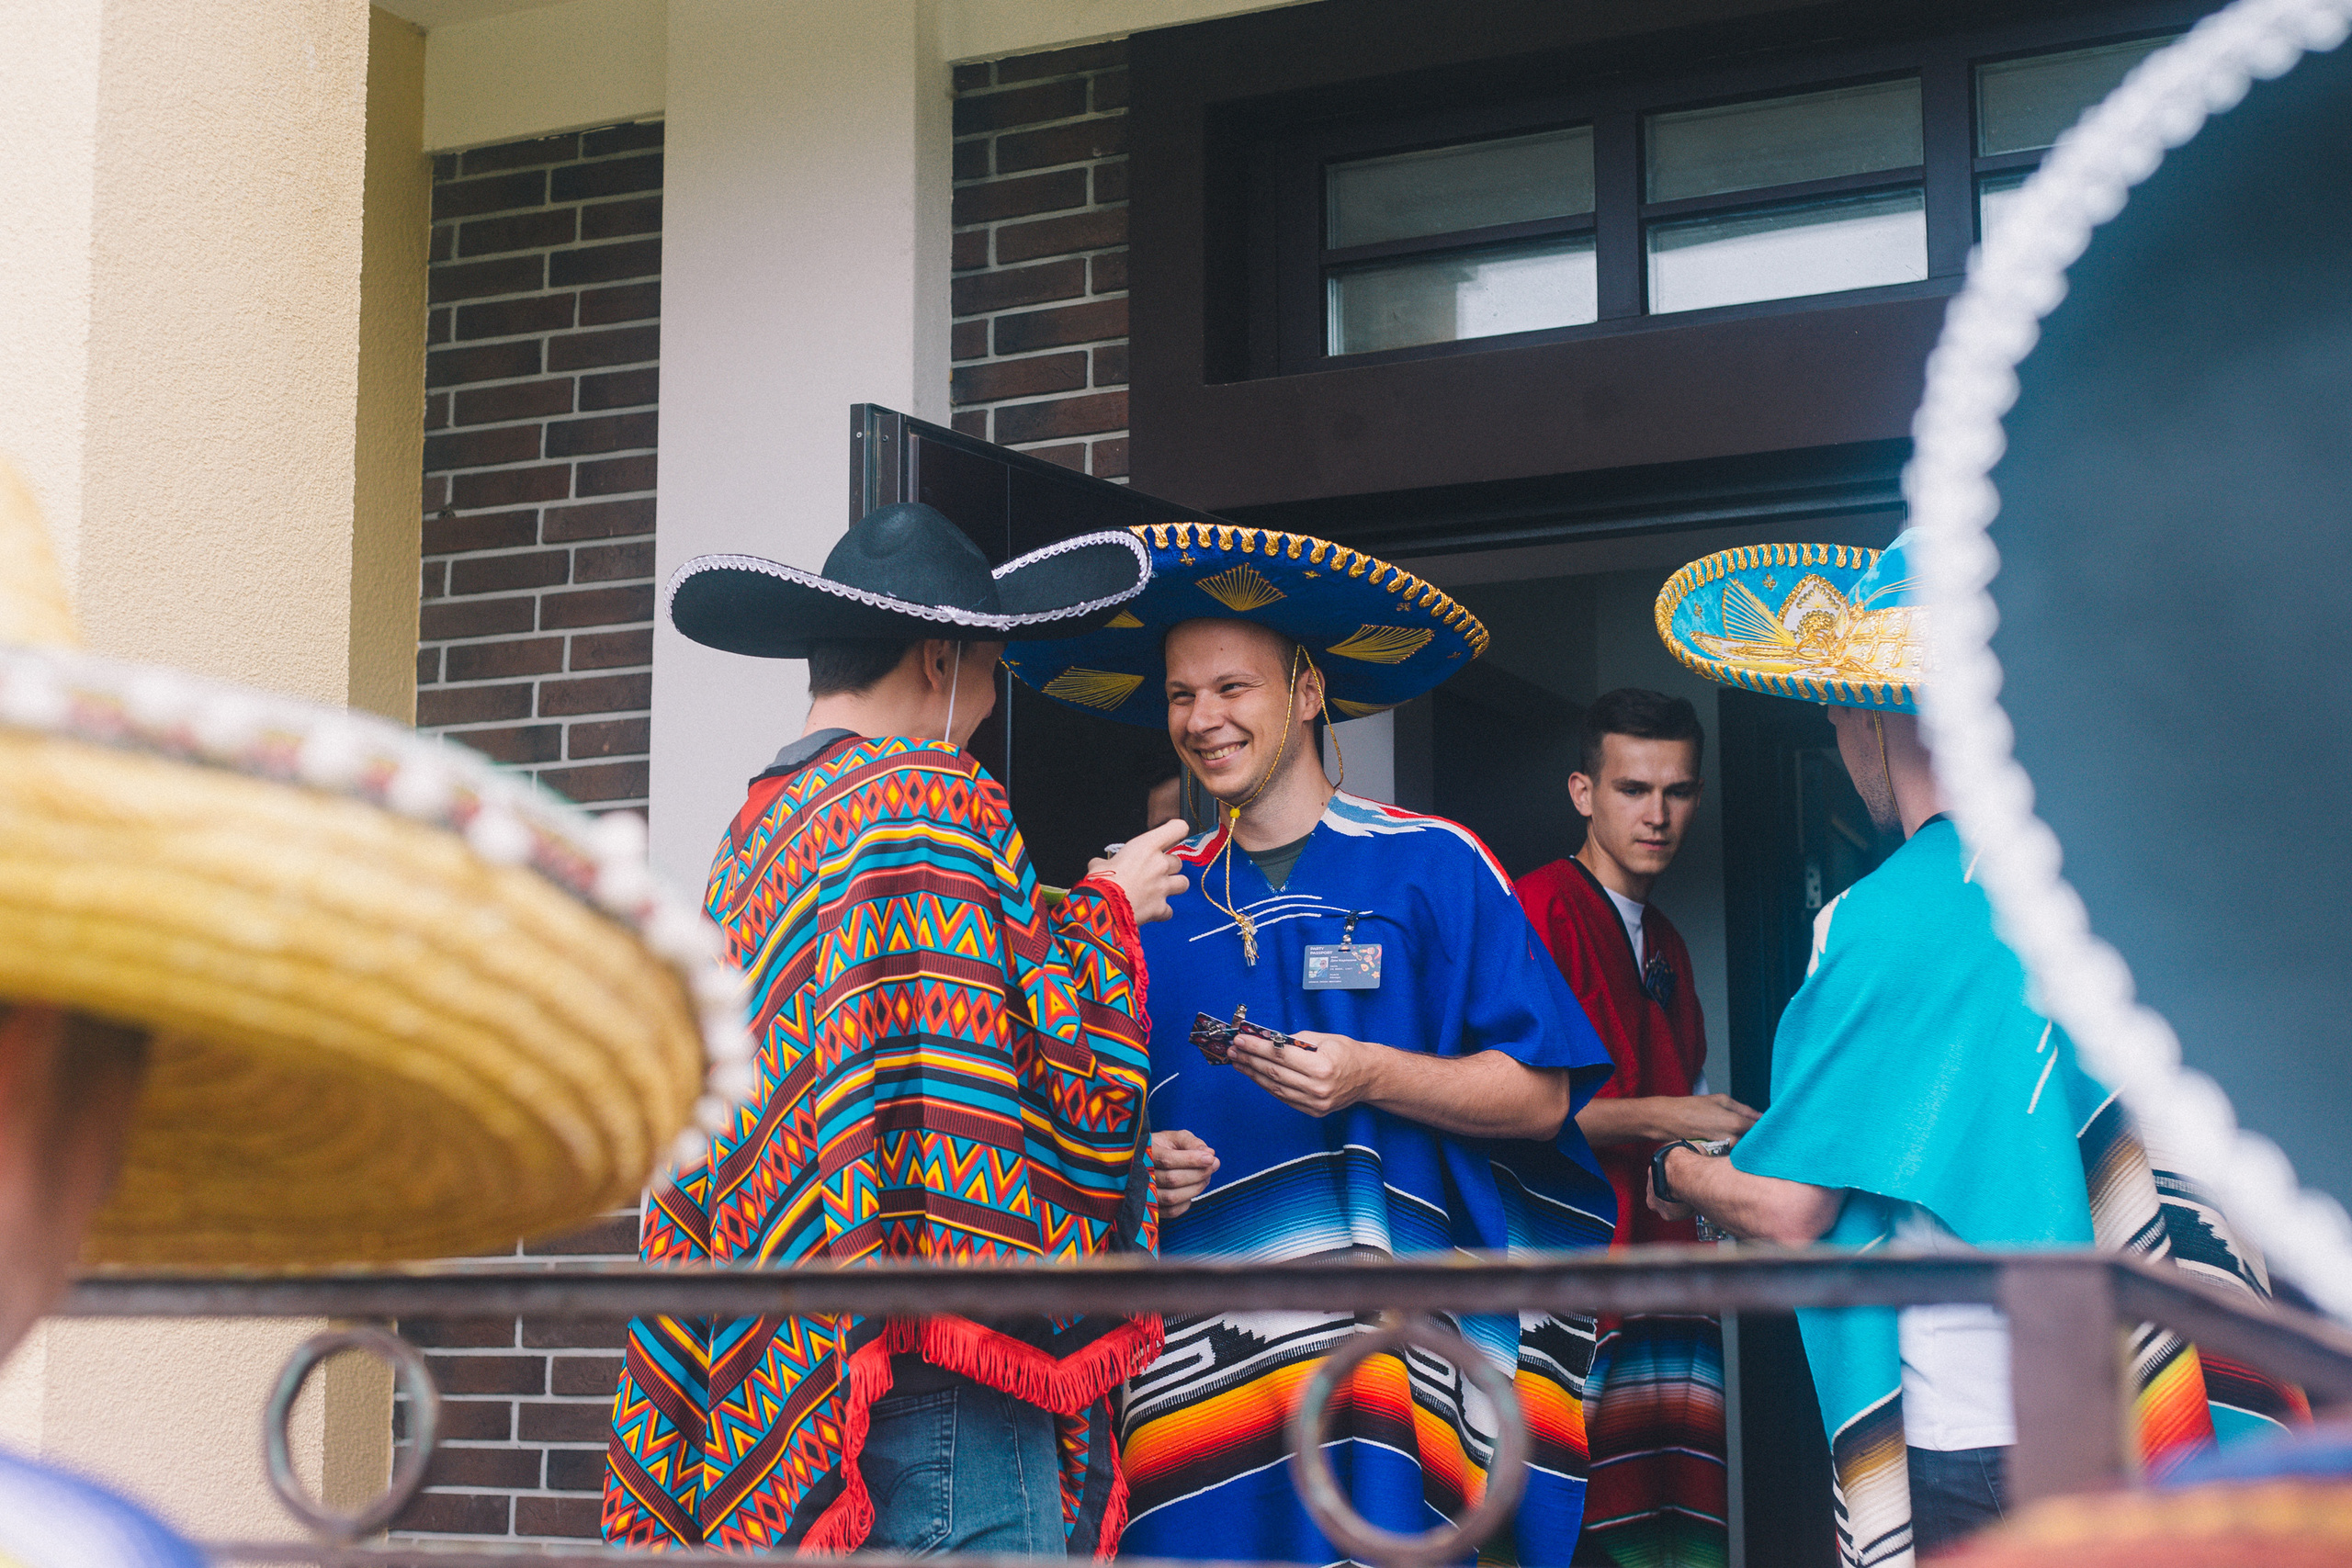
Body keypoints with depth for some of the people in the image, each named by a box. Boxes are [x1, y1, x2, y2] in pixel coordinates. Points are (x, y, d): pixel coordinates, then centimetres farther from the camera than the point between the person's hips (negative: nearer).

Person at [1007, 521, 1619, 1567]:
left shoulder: (1431, 867, 2)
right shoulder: (1157, 896, 14)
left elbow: (1541, 1096, -3)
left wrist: (1371, 1077, -15)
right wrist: (1142, 1166, -1)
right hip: (1199, 1344, 3)